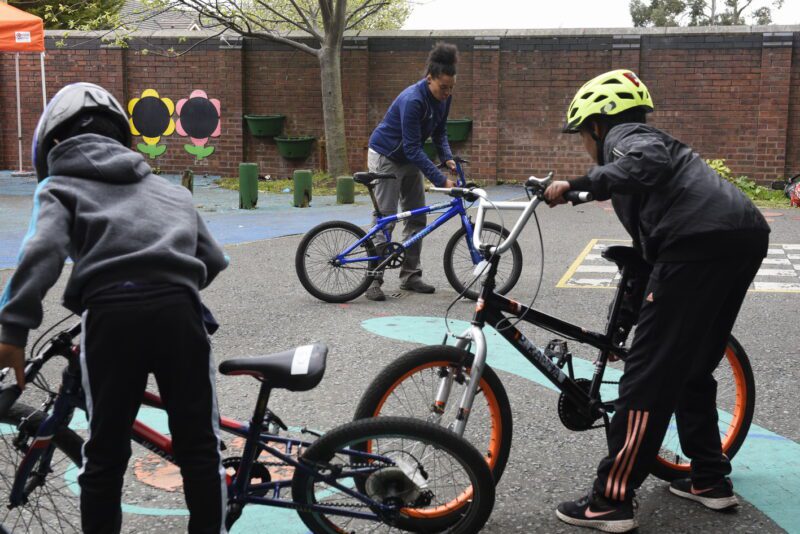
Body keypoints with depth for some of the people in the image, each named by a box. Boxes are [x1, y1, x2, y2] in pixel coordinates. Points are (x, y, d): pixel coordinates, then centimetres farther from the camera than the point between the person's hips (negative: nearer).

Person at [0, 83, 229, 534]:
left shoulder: (60, 187, 18)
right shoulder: (168, 188, 29)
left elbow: (42, 251, -3)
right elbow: (213, 259, 23)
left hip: (111, 313, -2)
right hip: (177, 308, 2)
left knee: (106, 452, 12)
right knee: (199, 445, 14)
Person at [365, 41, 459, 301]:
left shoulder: (443, 97, -8)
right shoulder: (413, 100, -32)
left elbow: (440, 131, 5)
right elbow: (413, 148, -32)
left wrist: (447, 157, -14)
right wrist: (441, 180, -34)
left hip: (409, 159, 8)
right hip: (386, 156, -8)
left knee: (417, 218, 6)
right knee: (385, 219, -9)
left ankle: (410, 275, 14)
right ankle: (373, 280, -4)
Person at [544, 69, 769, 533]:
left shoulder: (624, 137, 7)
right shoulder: (645, 140, 35)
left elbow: (649, 165, -20)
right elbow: (651, 232, 40)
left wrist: (577, 185, -19)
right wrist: (638, 301, 45)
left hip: (702, 242, -10)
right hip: (744, 236, 10)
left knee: (650, 372, -5)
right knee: (692, 368, 22)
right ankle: (711, 478, 30)